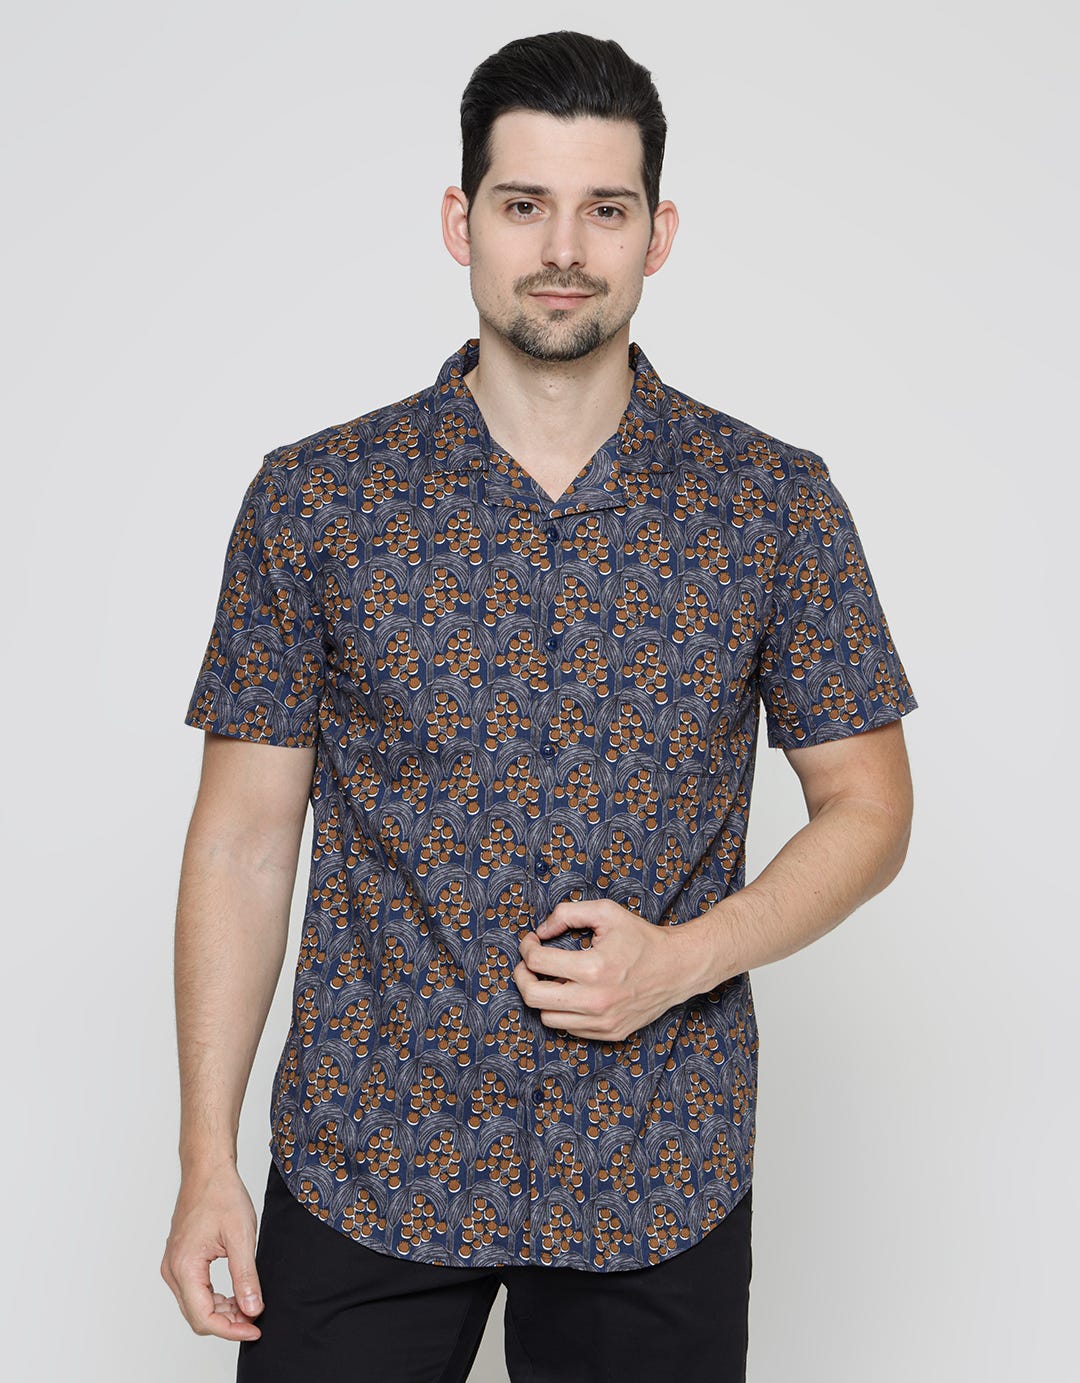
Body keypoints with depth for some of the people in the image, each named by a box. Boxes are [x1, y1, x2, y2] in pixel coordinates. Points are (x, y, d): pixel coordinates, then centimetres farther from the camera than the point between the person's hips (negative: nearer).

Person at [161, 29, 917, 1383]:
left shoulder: (778, 504, -2)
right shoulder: (314, 497, -2)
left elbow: (868, 808, 4)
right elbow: (244, 833, 0)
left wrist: (684, 959, -12)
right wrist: (206, 1157, -3)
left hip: (660, 1177, 1)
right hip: (364, 1170, 0)